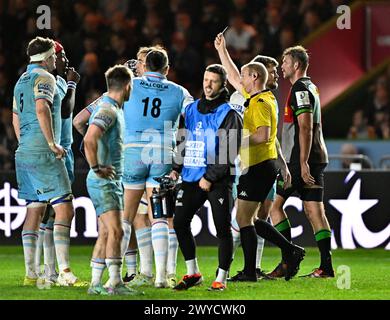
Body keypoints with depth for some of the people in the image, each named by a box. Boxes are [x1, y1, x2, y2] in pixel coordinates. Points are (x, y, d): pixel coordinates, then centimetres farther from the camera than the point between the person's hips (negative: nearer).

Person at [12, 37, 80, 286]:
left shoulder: (22, 81, 19)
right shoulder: (44, 78, -8)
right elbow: (42, 109, -24)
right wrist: (52, 143, -20)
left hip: (25, 153, 9)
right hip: (43, 154, -9)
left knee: (35, 210, 10)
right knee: (65, 209, -10)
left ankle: (31, 274, 6)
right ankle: (64, 271, -17)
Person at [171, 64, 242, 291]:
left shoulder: (229, 114, -5)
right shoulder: (192, 109, 13)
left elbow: (229, 153, -11)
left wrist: (210, 177, -15)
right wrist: (177, 168, 10)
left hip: (218, 180, -6)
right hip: (192, 178, 6)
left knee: (223, 228, -3)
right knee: (180, 222, 2)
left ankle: (221, 278, 4)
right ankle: (193, 273, 13)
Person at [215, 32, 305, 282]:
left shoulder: (261, 103, -14)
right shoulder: (257, 98, 15)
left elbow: (263, 136, -26)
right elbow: (233, 78, 29)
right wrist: (222, 50, 32)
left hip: (259, 167, -10)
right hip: (261, 166, 10)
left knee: (243, 218, -6)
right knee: (248, 219, 13)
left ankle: (249, 271, -5)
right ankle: (290, 250, 11)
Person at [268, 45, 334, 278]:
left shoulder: (300, 89, -11)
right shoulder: (311, 88, 20)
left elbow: (305, 128, -18)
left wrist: (303, 163, -22)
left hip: (300, 159, -9)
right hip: (317, 157, 9)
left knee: (276, 205, -2)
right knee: (314, 210, 4)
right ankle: (326, 266, -1)